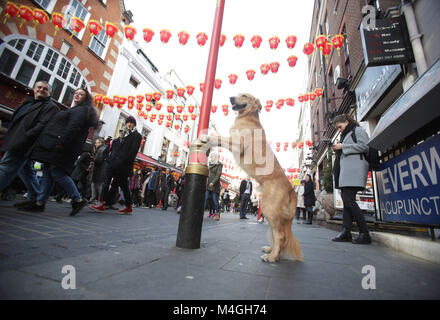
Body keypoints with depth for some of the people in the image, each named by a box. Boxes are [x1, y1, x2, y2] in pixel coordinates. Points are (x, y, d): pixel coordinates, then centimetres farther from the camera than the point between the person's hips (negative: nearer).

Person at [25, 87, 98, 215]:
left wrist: (60, 145, -27)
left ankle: (78, 200, -8)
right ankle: (40, 203, 15)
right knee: (48, 172, 10)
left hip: (61, 147, -10)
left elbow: (72, 129, -21)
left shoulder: (81, 110, -7)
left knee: (57, 173, -13)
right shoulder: (76, 109, 26)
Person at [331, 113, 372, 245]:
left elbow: (364, 146, -10)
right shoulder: (345, 135, 29)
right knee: (346, 199, 3)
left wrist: (343, 147, -8)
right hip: (346, 170, 9)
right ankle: (346, 232, 3)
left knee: (349, 200, -15)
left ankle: (364, 234, -7)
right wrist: (337, 149, 11)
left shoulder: (358, 130, 5)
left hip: (355, 169, -9)